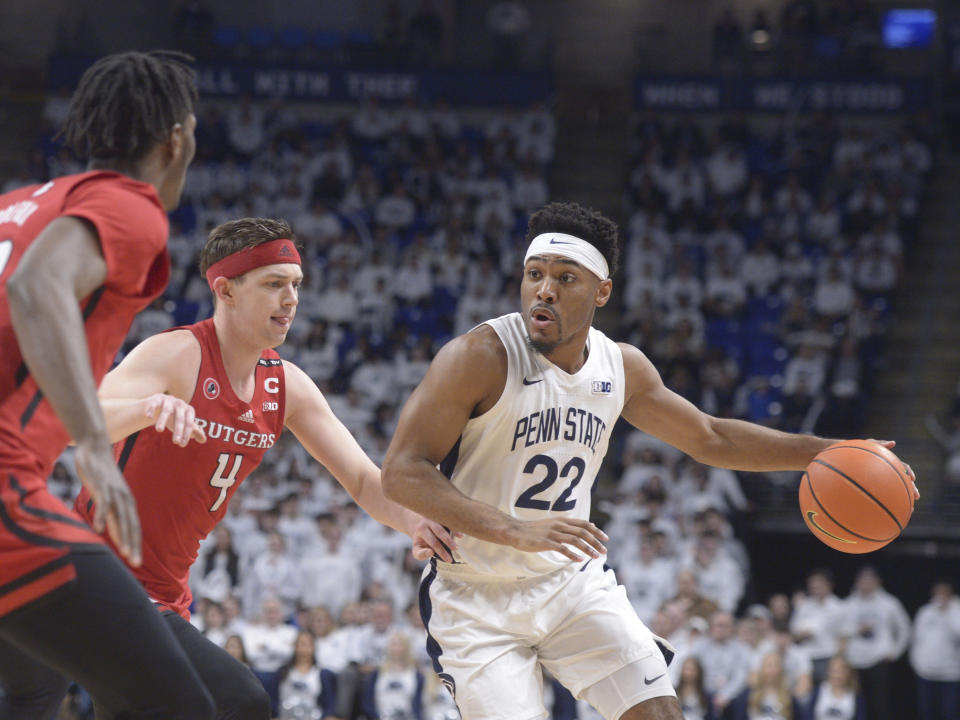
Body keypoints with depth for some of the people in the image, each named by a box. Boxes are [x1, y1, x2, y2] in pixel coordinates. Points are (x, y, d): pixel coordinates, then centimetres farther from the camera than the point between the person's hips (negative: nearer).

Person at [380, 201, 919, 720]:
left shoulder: (622, 367, 0)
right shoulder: (481, 358, -20)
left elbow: (710, 438, 15)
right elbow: (402, 472, -25)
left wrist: (826, 452, 7)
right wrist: (516, 531, -36)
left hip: (571, 581, 5)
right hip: (475, 598, -5)